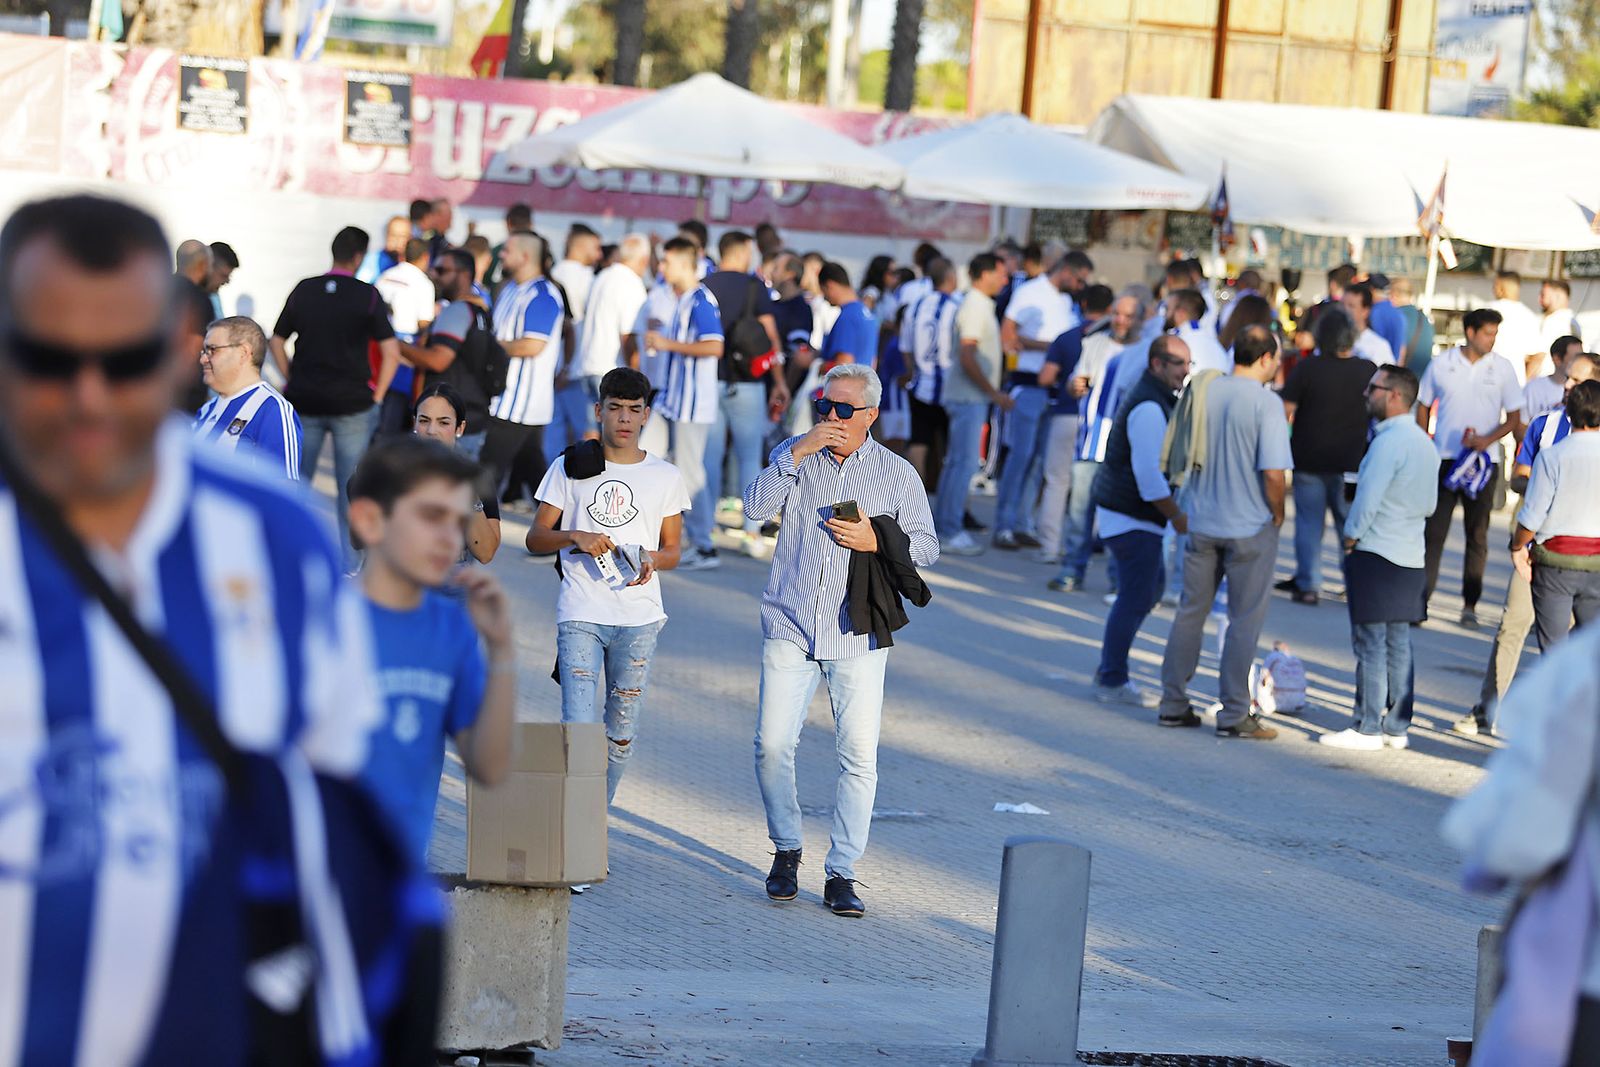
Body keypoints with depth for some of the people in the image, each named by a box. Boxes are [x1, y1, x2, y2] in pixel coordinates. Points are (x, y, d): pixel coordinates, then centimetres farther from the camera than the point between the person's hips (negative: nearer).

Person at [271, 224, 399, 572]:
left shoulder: (303, 290, 4)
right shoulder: (367, 295, -7)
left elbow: (276, 341, 10)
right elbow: (391, 351, -9)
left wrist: (293, 381, 13)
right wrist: (376, 396, 0)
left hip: (304, 400, 3)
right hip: (352, 405, -3)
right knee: (351, 488, 6)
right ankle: (349, 567, 8)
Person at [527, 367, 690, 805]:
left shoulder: (666, 476, 9)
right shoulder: (570, 469, 6)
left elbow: (672, 549, 14)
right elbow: (536, 538, 7)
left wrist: (651, 560, -10)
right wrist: (576, 538, -13)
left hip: (639, 618, 2)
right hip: (579, 615, -2)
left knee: (622, 732, 4)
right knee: (578, 730, -13)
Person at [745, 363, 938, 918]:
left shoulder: (898, 474, 6)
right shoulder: (793, 454, 8)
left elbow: (926, 546, 8)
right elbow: (755, 508, -7)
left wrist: (876, 540, -10)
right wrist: (798, 453, -14)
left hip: (856, 635, -1)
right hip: (790, 626, 1)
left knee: (859, 756, -5)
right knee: (772, 744, -5)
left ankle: (841, 874, 3)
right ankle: (786, 850, 17)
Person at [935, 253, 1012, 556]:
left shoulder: (980, 304, 15)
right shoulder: (975, 306, -15)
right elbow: (967, 357, -21)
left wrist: (992, 394, 19)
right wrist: (994, 393, -18)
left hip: (969, 396, 10)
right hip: (969, 396, -10)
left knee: (957, 462, 13)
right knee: (965, 462, -9)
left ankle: (944, 528, 18)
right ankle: (950, 532, -8)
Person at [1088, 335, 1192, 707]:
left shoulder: (1155, 398, 15)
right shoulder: (1149, 408, -19)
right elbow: (1149, 472, -24)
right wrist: (1176, 515, -17)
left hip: (1131, 512, 11)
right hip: (1131, 518, -11)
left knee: (1147, 592, 16)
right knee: (1136, 598, -7)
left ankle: (1110, 671, 20)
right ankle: (1112, 682, -1)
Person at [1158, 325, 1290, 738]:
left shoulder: (1204, 392, 1)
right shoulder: (1266, 403, -16)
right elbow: (1273, 472, -21)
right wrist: (1278, 514, -4)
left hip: (1201, 522, 5)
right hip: (1250, 526, -5)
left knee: (1191, 612, 14)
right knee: (1244, 620, 4)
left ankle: (1173, 703, 17)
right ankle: (1234, 714, 6)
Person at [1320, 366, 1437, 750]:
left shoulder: (1388, 442, -17)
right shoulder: (1424, 442, 12)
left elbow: (1367, 499, -20)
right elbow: (1428, 504, 18)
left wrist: (1350, 537, -7)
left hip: (1376, 555, -9)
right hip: (1410, 557, 9)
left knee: (1371, 645, -4)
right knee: (1398, 646, 11)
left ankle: (1367, 729, -1)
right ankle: (1396, 727, 14)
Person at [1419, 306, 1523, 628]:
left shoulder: (1502, 367, 1)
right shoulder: (1442, 364, 2)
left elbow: (1514, 418, 3)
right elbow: (1423, 408, 11)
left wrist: (1487, 439, -13)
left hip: (1484, 461, 0)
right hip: (1444, 457, 0)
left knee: (1477, 534, 4)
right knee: (1434, 529, -3)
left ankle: (1470, 604, 9)